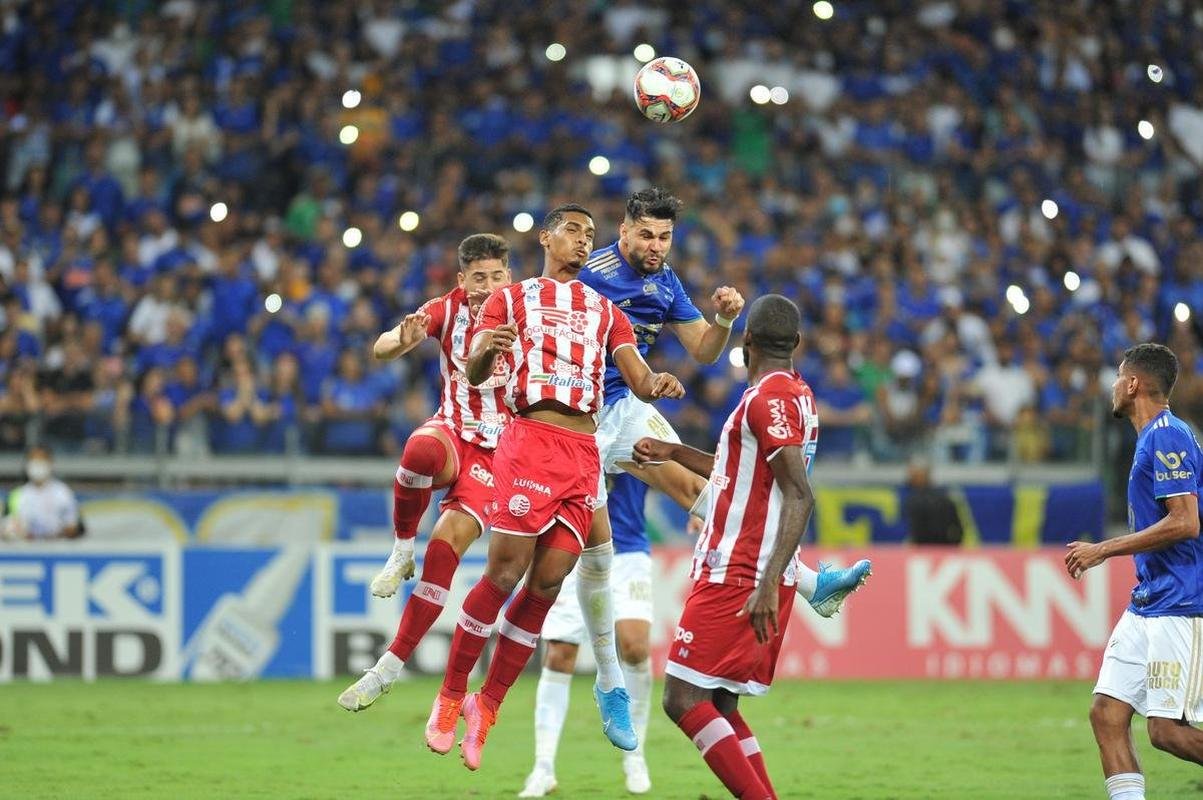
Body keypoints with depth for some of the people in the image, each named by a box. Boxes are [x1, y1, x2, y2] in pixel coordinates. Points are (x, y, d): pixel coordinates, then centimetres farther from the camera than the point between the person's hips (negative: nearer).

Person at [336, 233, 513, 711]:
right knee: (421, 450, -38)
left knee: (447, 543, -19)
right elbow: (381, 350, -13)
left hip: (498, 451, -1)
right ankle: (402, 550, -13)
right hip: (452, 433, 1)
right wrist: (403, 341, -37)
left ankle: (391, 667, -11)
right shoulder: (448, 309, -4)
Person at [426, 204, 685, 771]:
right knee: (505, 572, -11)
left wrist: (659, 384, -11)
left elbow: (639, 382, 14)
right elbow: (473, 374, 1)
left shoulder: (606, 313, 23)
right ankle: (450, 697, 1)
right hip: (530, 441, -4)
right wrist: (484, 352, -23)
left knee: (547, 582, -2)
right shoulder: (511, 299, 12)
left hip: (585, 454, 4)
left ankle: (487, 705, 8)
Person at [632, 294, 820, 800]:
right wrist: (674, 453, 39)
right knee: (719, 707, 12)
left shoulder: (767, 398, -13)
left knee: (684, 700, -11)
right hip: (754, 577, 10)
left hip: (738, 579, -10)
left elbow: (799, 496, -23)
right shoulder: (795, 393, 16)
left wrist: (768, 585, -29)